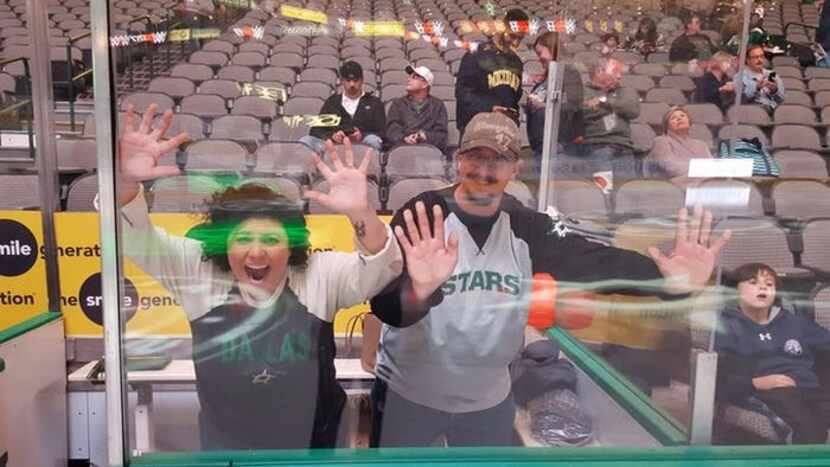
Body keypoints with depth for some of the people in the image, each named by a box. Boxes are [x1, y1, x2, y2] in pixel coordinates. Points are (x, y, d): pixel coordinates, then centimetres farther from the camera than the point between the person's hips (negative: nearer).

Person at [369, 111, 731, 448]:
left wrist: (669, 279, -38)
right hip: (407, 393, -3)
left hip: (489, 399, 3)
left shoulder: (527, 228, -7)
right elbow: (385, 306, -30)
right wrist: (417, 292, -54)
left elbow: (595, 262, -20)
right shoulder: (421, 216, -18)